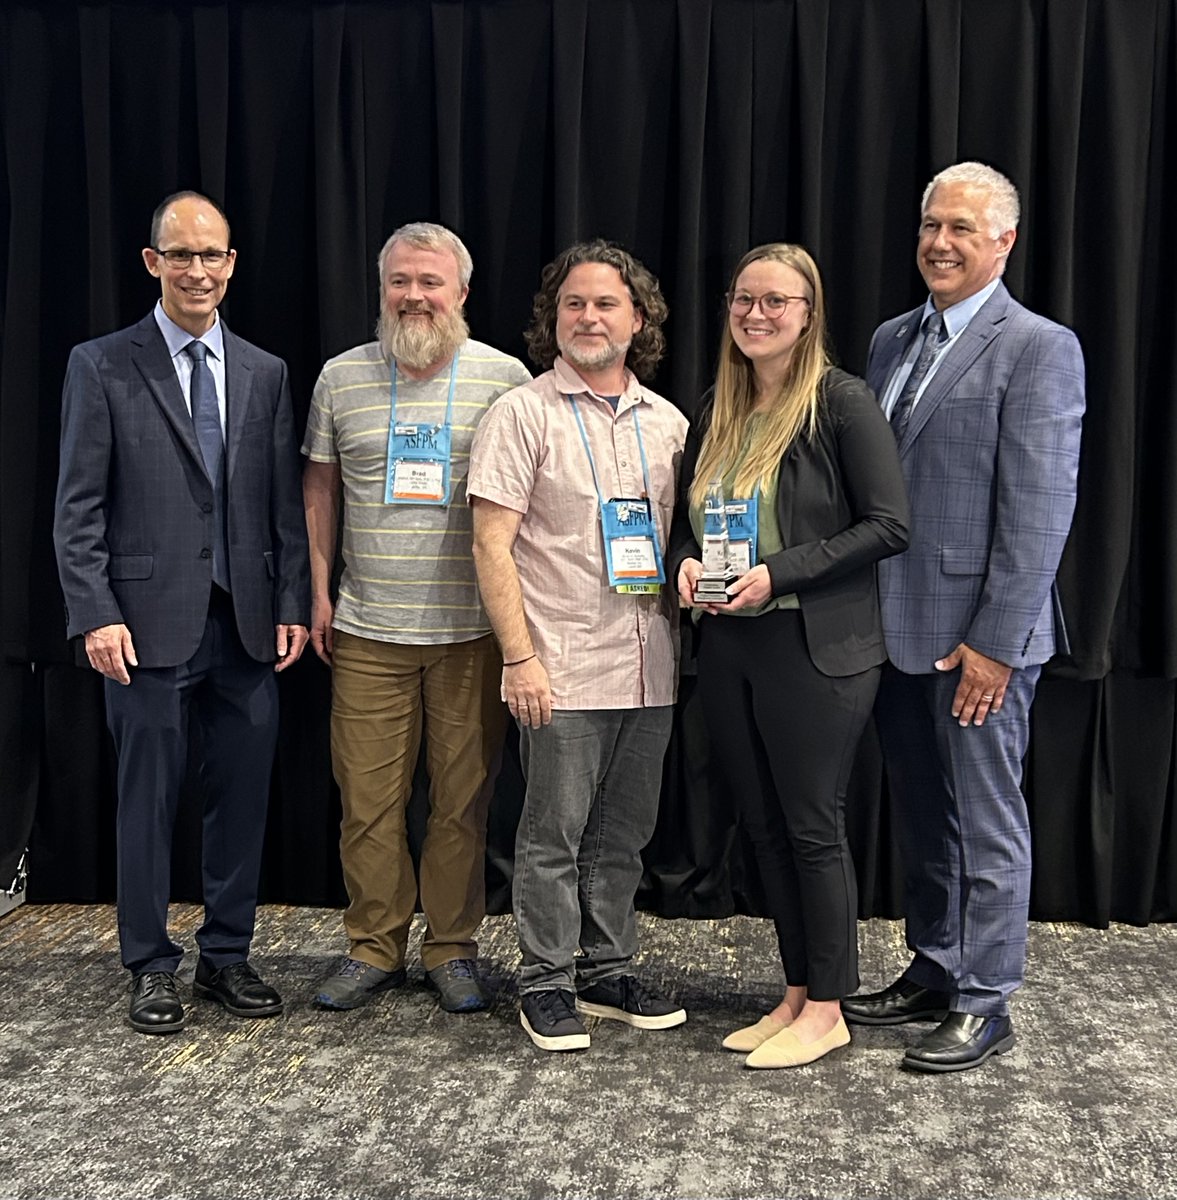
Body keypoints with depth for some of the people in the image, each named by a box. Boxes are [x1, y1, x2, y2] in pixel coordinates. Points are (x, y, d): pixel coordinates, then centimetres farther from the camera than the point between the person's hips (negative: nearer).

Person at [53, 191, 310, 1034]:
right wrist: (95, 615, -12)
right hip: (150, 624, -3)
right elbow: (78, 507, -3)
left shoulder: (266, 374, 10)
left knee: (243, 797, 9)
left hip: (247, 624, 3)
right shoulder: (101, 366, 0)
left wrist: (293, 604, 2)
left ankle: (228, 956, 24)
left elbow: (286, 503, 9)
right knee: (148, 801, 7)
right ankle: (152, 966, 22)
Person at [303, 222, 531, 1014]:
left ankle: (452, 949, 22)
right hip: (368, 631, 2)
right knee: (367, 800, 6)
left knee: (464, 801, 6)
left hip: (473, 630, -1)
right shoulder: (342, 378, 6)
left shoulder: (506, 378, 0)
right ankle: (375, 949, 22)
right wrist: (319, 593, 8)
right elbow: (320, 487, 13)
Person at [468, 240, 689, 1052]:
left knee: (624, 834, 14)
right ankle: (548, 984, 19)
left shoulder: (667, 422, 11)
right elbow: (492, 544, -8)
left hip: (650, 668, 5)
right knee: (554, 835, 4)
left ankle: (607, 972, 28)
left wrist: (687, 604, 6)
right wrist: (519, 657, -14)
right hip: (563, 670, -5)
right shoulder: (524, 414, -4)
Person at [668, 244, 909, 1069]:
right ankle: (797, 995, 27)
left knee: (814, 828, 2)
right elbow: (690, 517, 19)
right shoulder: (717, 410, 11)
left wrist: (779, 574, -19)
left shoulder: (843, 403, -9)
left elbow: (889, 525, -13)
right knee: (764, 826, 12)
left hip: (815, 649, -7)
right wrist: (687, 562, -3)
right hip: (729, 645, 7)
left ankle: (826, 1011, 17)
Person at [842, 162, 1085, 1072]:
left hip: (978, 635, -7)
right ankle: (932, 974, 31)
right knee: (922, 818, 17)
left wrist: (995, 640, -17)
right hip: (897, 627, 7)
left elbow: (1040, 509, -14)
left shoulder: (1038, 348, -8)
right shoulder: (891, 340, 13)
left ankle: (984, 1004, 18)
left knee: (986, 823, 4)